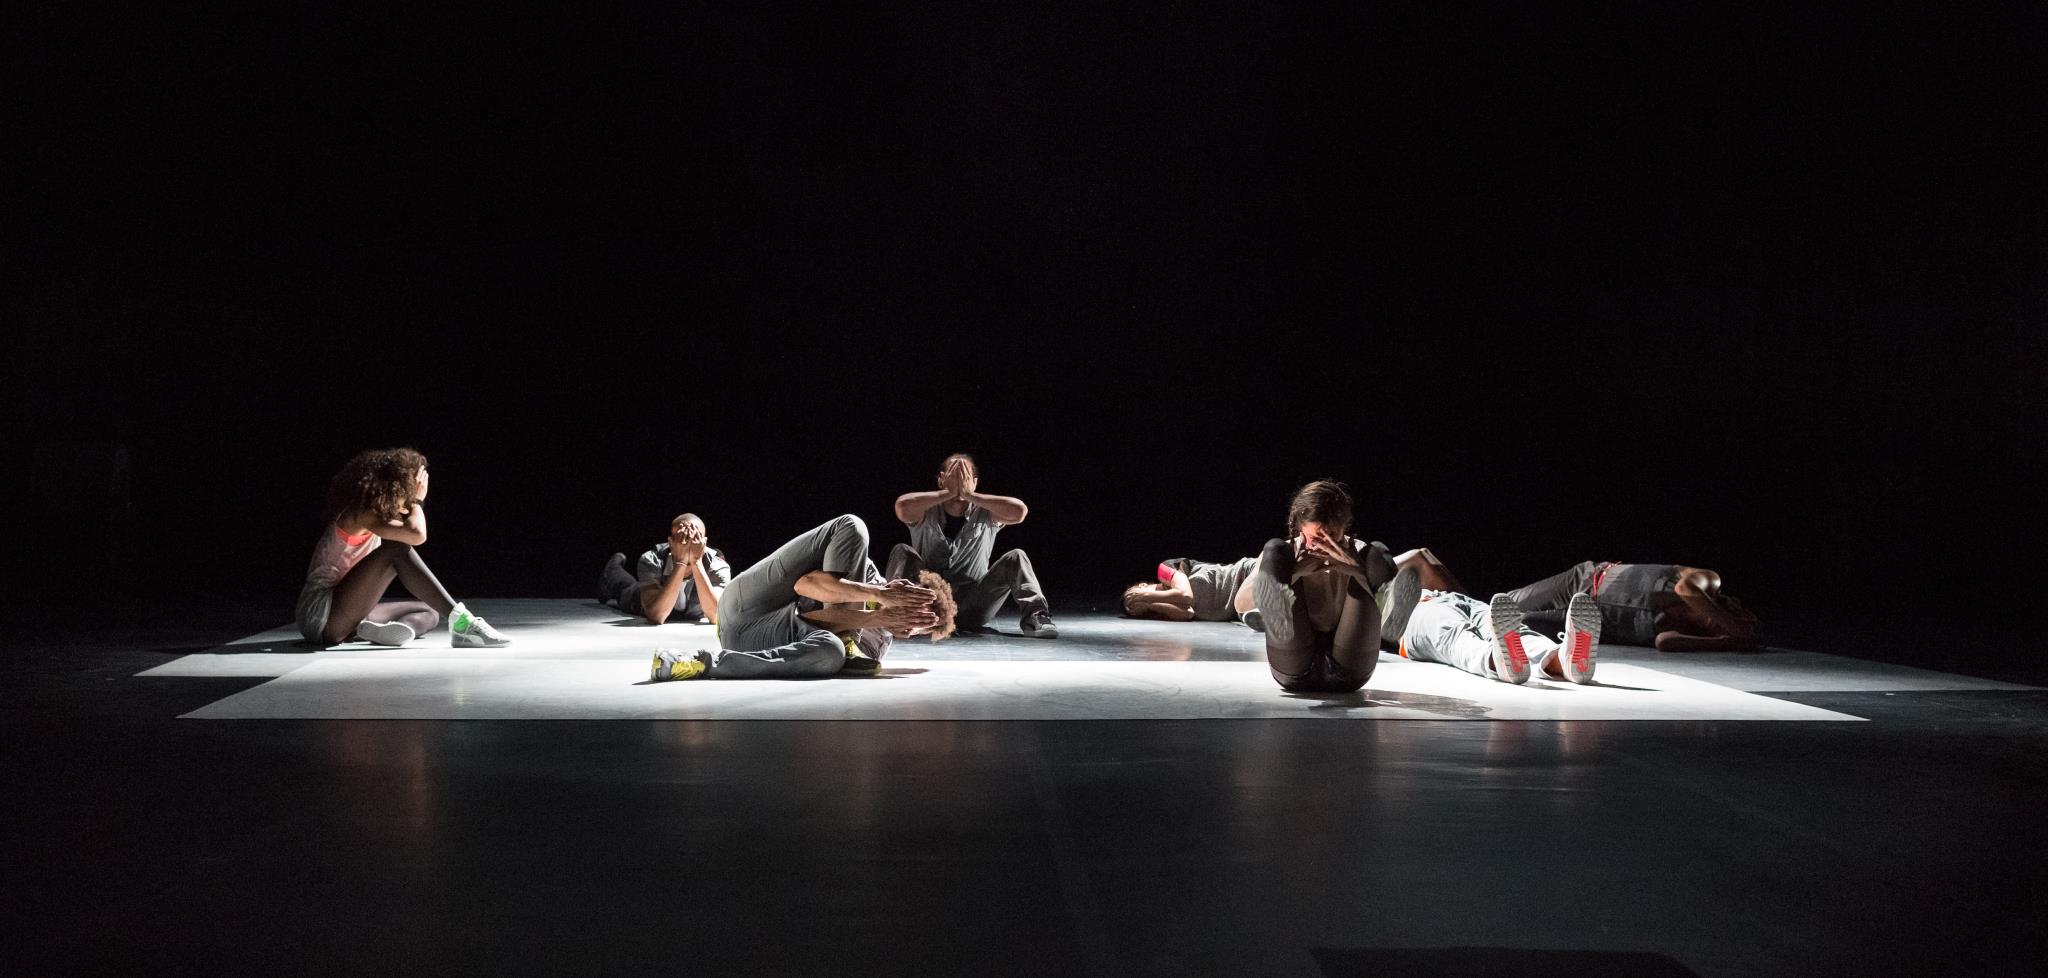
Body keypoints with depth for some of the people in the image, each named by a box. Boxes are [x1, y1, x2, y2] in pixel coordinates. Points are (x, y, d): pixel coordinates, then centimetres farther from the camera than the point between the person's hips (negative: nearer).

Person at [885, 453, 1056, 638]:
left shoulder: (984, 514, 0)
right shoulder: (926, 513, -2)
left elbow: (1019, 511, -22)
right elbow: (902, 506, -27)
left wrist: (969, 495, -20)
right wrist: (949, 492, -19)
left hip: (972, 608, 1)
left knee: (1016, 558, -15)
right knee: (902, 552, -20)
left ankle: (1035, 617, -24)